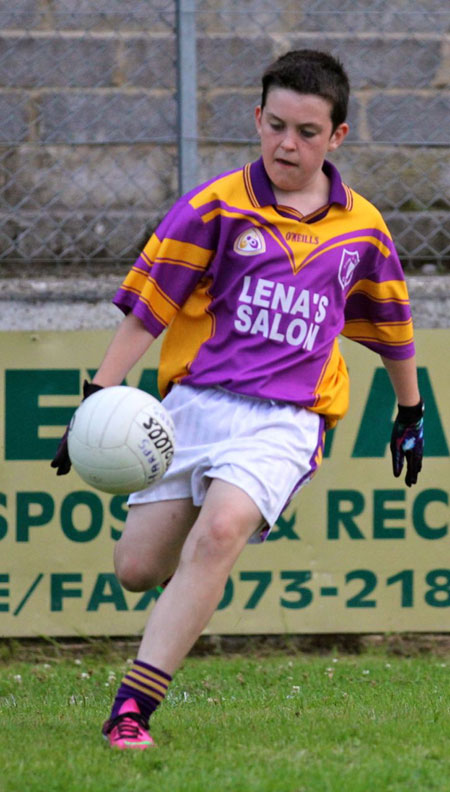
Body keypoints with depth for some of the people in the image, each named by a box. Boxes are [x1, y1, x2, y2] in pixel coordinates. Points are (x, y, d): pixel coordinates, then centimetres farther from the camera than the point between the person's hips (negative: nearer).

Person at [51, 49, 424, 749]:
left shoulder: (363, 230, 10)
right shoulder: (215, 206, 2)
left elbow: (390, 325, 27)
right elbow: (146, 309, 1)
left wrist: (411, 413, 36)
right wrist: (99, 396, -8)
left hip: (286, 421, -1)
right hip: (197, 401, 1)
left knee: (219, 532, -28)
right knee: (137, 568, -6)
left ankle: (132, 708, -30)